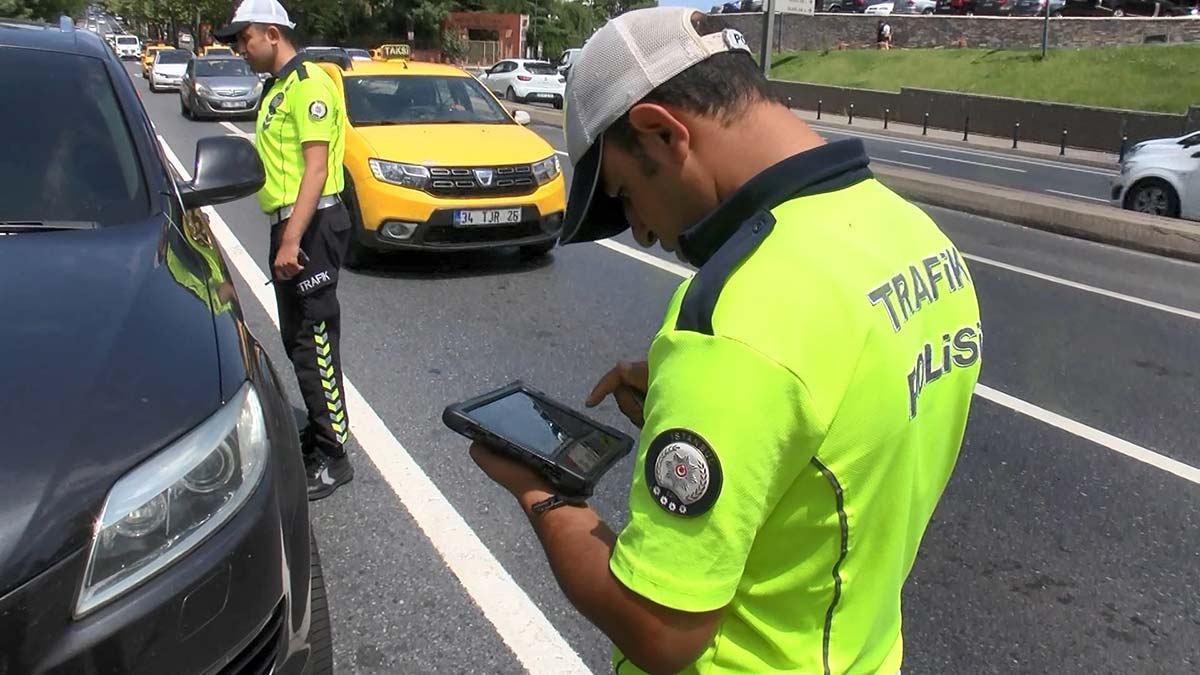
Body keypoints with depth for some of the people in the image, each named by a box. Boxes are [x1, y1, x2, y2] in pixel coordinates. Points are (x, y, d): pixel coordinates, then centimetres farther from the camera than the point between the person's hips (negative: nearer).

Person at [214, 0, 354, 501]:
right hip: (291, 224, 10)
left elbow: (316, 166, -20)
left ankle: (332, 458, -2)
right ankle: (320, 431, 29)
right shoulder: (279, 88, 20)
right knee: (297, 339, 16)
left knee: (314, 342, -8)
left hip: (311, 225, -10)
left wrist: (292, 239, -26)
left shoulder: (308, 84, -12)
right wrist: (284, 234, 19)